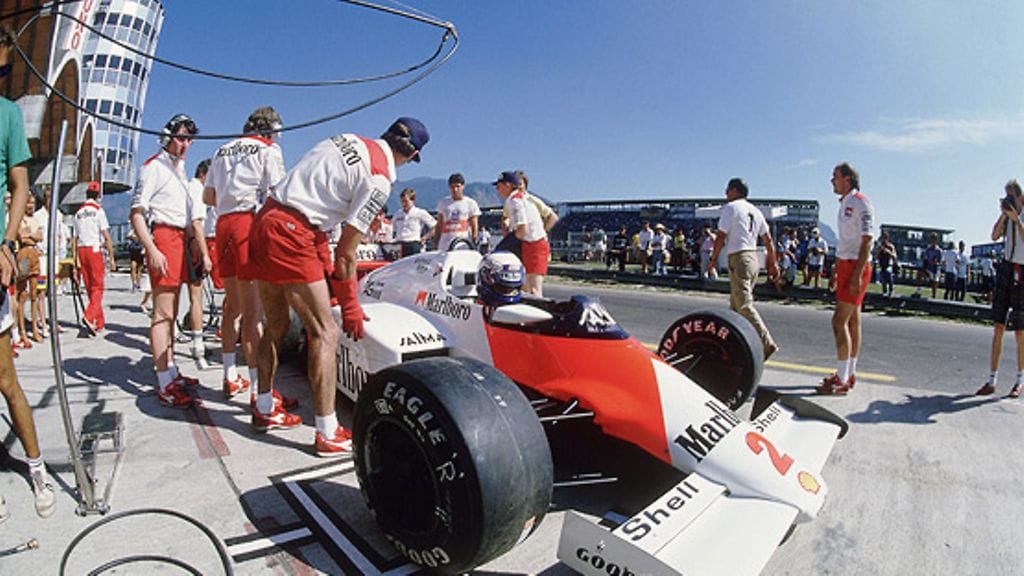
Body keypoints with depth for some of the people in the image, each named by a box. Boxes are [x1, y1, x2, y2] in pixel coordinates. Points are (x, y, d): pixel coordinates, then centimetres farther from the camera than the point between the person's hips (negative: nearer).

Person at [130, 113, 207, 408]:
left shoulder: (182, 170, 23)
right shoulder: (153, 167, -3)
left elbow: (194, 216, 24)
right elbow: (136, 212, -11)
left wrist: (204, 251, 19)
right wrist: (152, 250, -21)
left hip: (180, 238, 9)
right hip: (162, 237, -9)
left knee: (171, 313, 13)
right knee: (163, 313, -10)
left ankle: (171, 371, 22)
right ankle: (165, 385, -9)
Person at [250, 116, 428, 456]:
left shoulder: (346, 140, 14)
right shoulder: (379, 179, -9)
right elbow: (346, 252, -8)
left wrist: (325, 267, 22)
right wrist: (350, 307, 3)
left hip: (264, 221, 9)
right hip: (289, 235, -9)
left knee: (277, 325, 20)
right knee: (325, 332, -3)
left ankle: (264, 410, 35)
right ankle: (328, 435, 3)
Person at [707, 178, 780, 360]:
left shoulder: (730, 207, -5)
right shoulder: (755, 211, 17)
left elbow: (721, 237, -10)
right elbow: (768, 240, 15)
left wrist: (713, 258, 0)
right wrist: (773, 264, 18)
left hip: (738, 258, -9)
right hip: (753, 257, 9)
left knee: (744, 305, -12)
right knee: (735, 305, 16)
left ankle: (767, 343, -20)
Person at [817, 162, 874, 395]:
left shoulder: (861, 203, -12)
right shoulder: (844, 204, 17)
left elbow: (867, 241, -18)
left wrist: (857, 275, -23)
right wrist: (836, 270, 22)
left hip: (856, 266, -10)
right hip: (845, 265, 10)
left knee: (839, 320, -12)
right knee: (852, 320, 12)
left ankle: (842, 380, -8)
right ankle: (850, 374, 19)